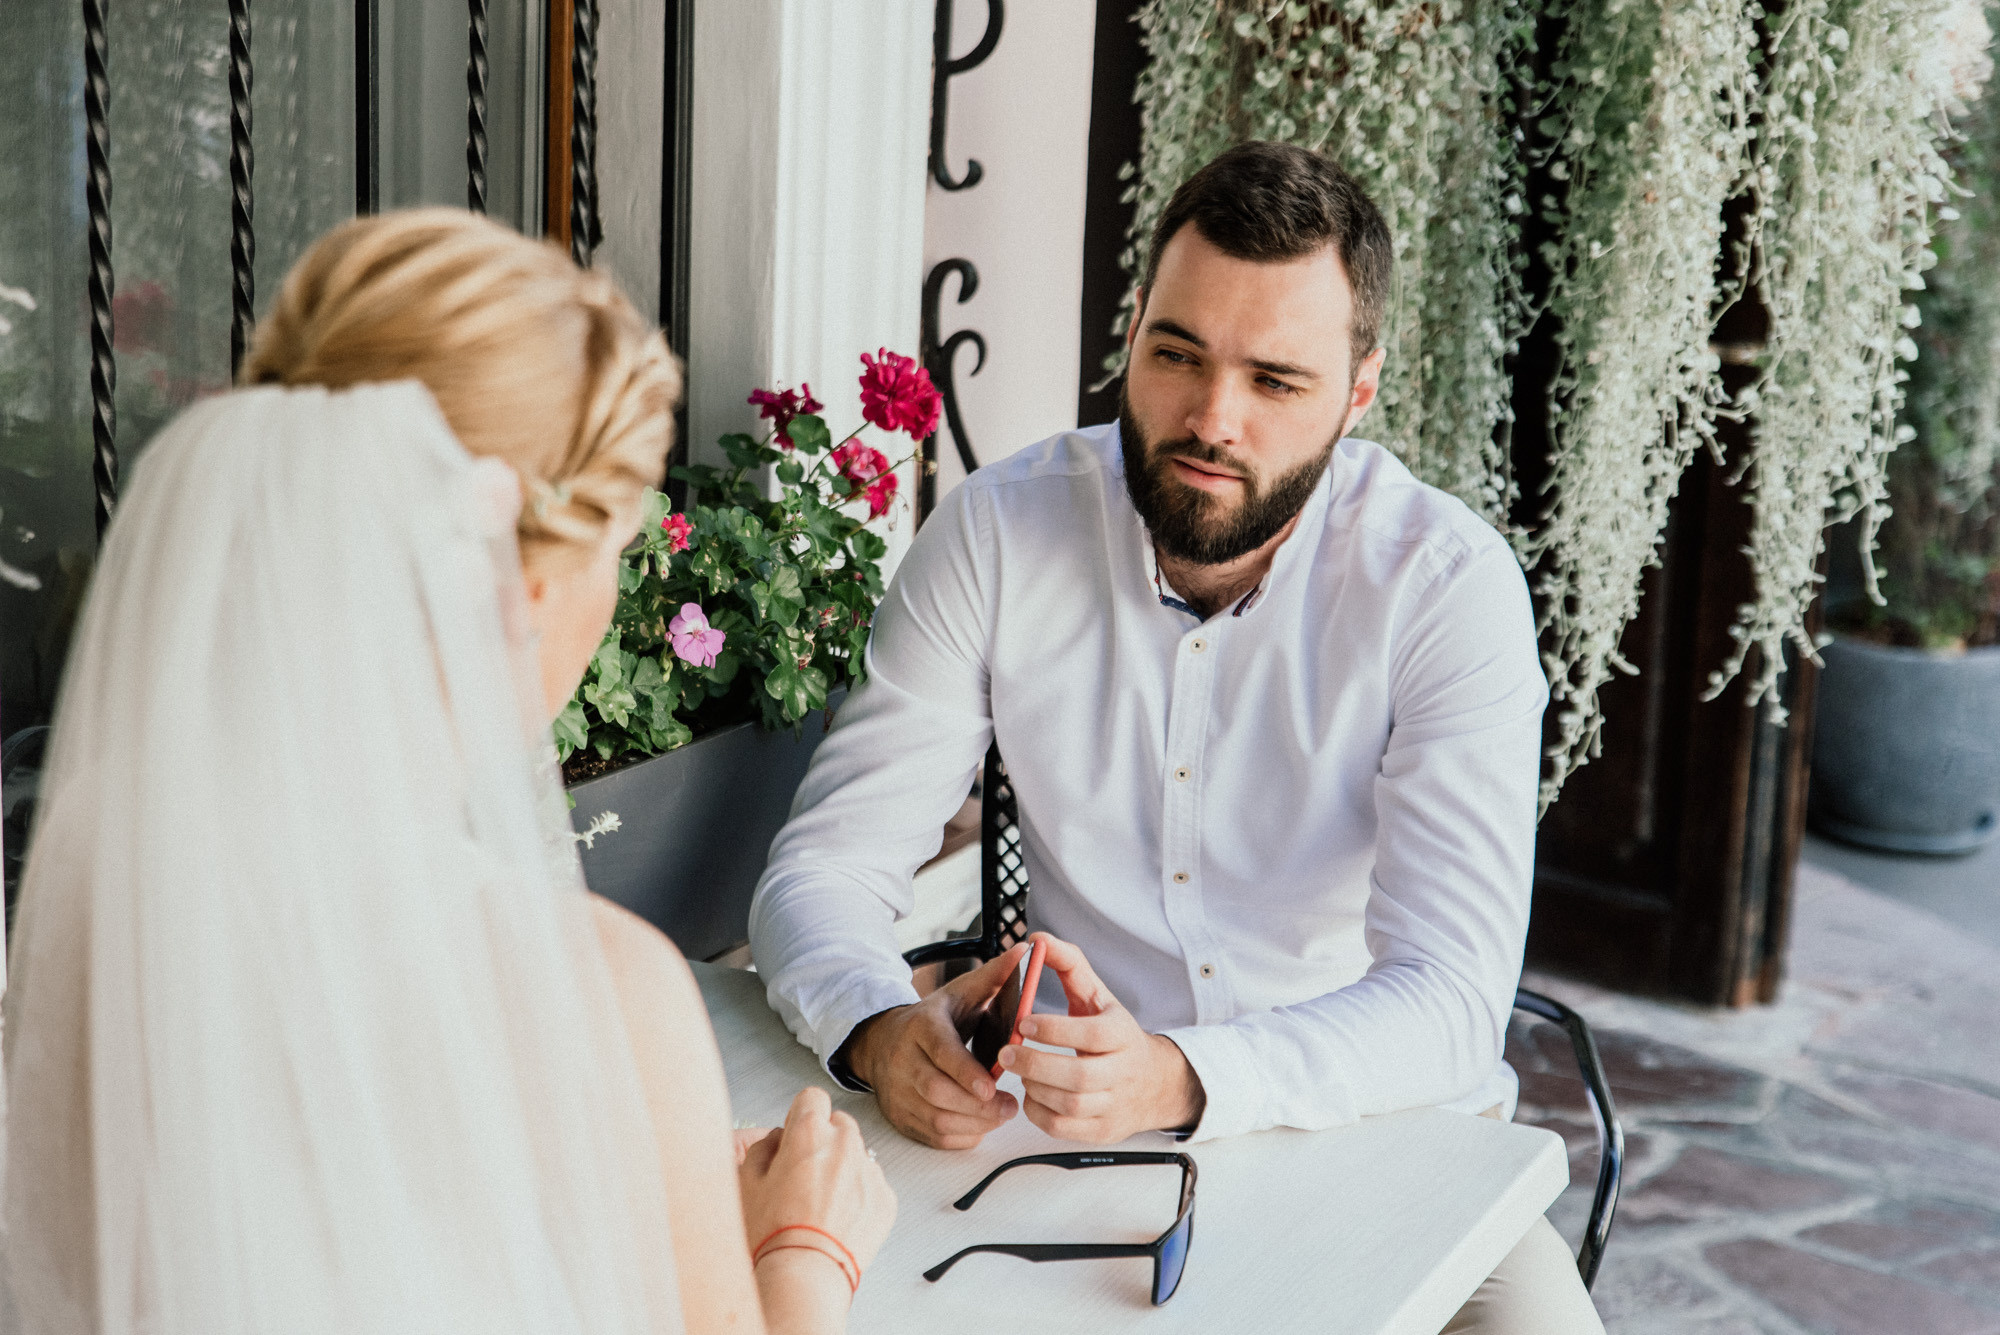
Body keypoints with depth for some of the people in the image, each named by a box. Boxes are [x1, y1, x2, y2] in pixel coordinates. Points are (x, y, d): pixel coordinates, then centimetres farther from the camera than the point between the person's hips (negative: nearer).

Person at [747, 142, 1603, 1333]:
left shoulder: (1448, 585, -14)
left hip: (1378, 1134, 0)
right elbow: (825, 867, -5)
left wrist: (1179, 1078, -40)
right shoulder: (1000, 533, -7)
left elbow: (1448, 999, -21)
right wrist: (881, 1031, -29)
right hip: (1080, 1136, 1)